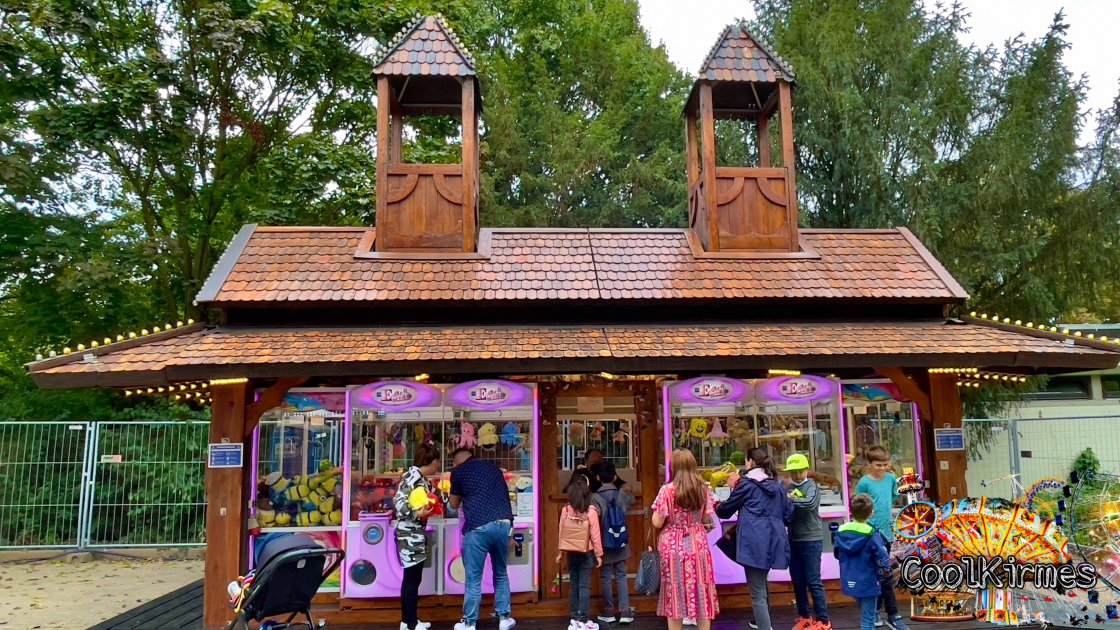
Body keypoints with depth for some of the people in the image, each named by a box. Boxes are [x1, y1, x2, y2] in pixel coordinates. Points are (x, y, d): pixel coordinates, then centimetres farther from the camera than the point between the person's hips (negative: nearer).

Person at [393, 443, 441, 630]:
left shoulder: (422, 478, 13)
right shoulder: (412, 476, -16)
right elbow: (398, 502, -23)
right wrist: (417, 514, -33)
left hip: (415, 534, 10)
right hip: (409, 534, -10)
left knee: (410, 578, 15)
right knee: (413, 579, -4)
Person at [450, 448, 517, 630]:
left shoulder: (458, 471, 9)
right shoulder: (493, 468, 22)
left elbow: (454, 504, 21)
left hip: (478, 527, -4)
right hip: (504, 524, 5)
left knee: (473, 578, 6)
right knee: (501, 573, 20)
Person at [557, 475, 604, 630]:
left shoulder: (566, 510, -5)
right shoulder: (591, 510, -13)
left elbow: (561, 533, 1)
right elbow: (595, 535, -10)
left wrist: (559, 552, 12)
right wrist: (598, 554, -1)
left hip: (571, 553, 3)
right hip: (586, 553, -3)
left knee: (574, 586, 12)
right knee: (584, 587, 3)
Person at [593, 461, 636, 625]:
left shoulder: (595, 497, -13)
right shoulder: (623, 495, -1)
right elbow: (632, 500, 22)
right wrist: (624, 489, 37)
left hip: (604, 543, -3)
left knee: (605, 577, 8)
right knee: (621, 576, 10)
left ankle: (609, 612, 15)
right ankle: (625, 612, 8)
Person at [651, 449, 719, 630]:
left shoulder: (666, 490, -11)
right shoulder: (703, 488, -1)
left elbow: (657, 523, -10)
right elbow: (708, 520, 5)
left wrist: (657, 509, 8)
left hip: (673, 548, -3)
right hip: (698, 546, 3)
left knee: (675, 595, 5)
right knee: (701, 593, 11)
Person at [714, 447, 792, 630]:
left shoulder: (746, 482, -3)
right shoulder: (776, 483, 14)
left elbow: (727, 508, 7)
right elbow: (788, 513, 16)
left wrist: (717, 508, 29)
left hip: (755, 542, -7)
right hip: (773, 540, 7)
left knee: (757, 592, -5)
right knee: (762, 584, 26)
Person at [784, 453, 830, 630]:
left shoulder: (811, 485, -8)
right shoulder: (789, 488, 8)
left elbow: (810, 503, -27)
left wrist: (790, 499, -18)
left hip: (811, 540, -6)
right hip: (794, 540, 6)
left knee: (813, 582, -2)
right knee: (797, 581, 12)